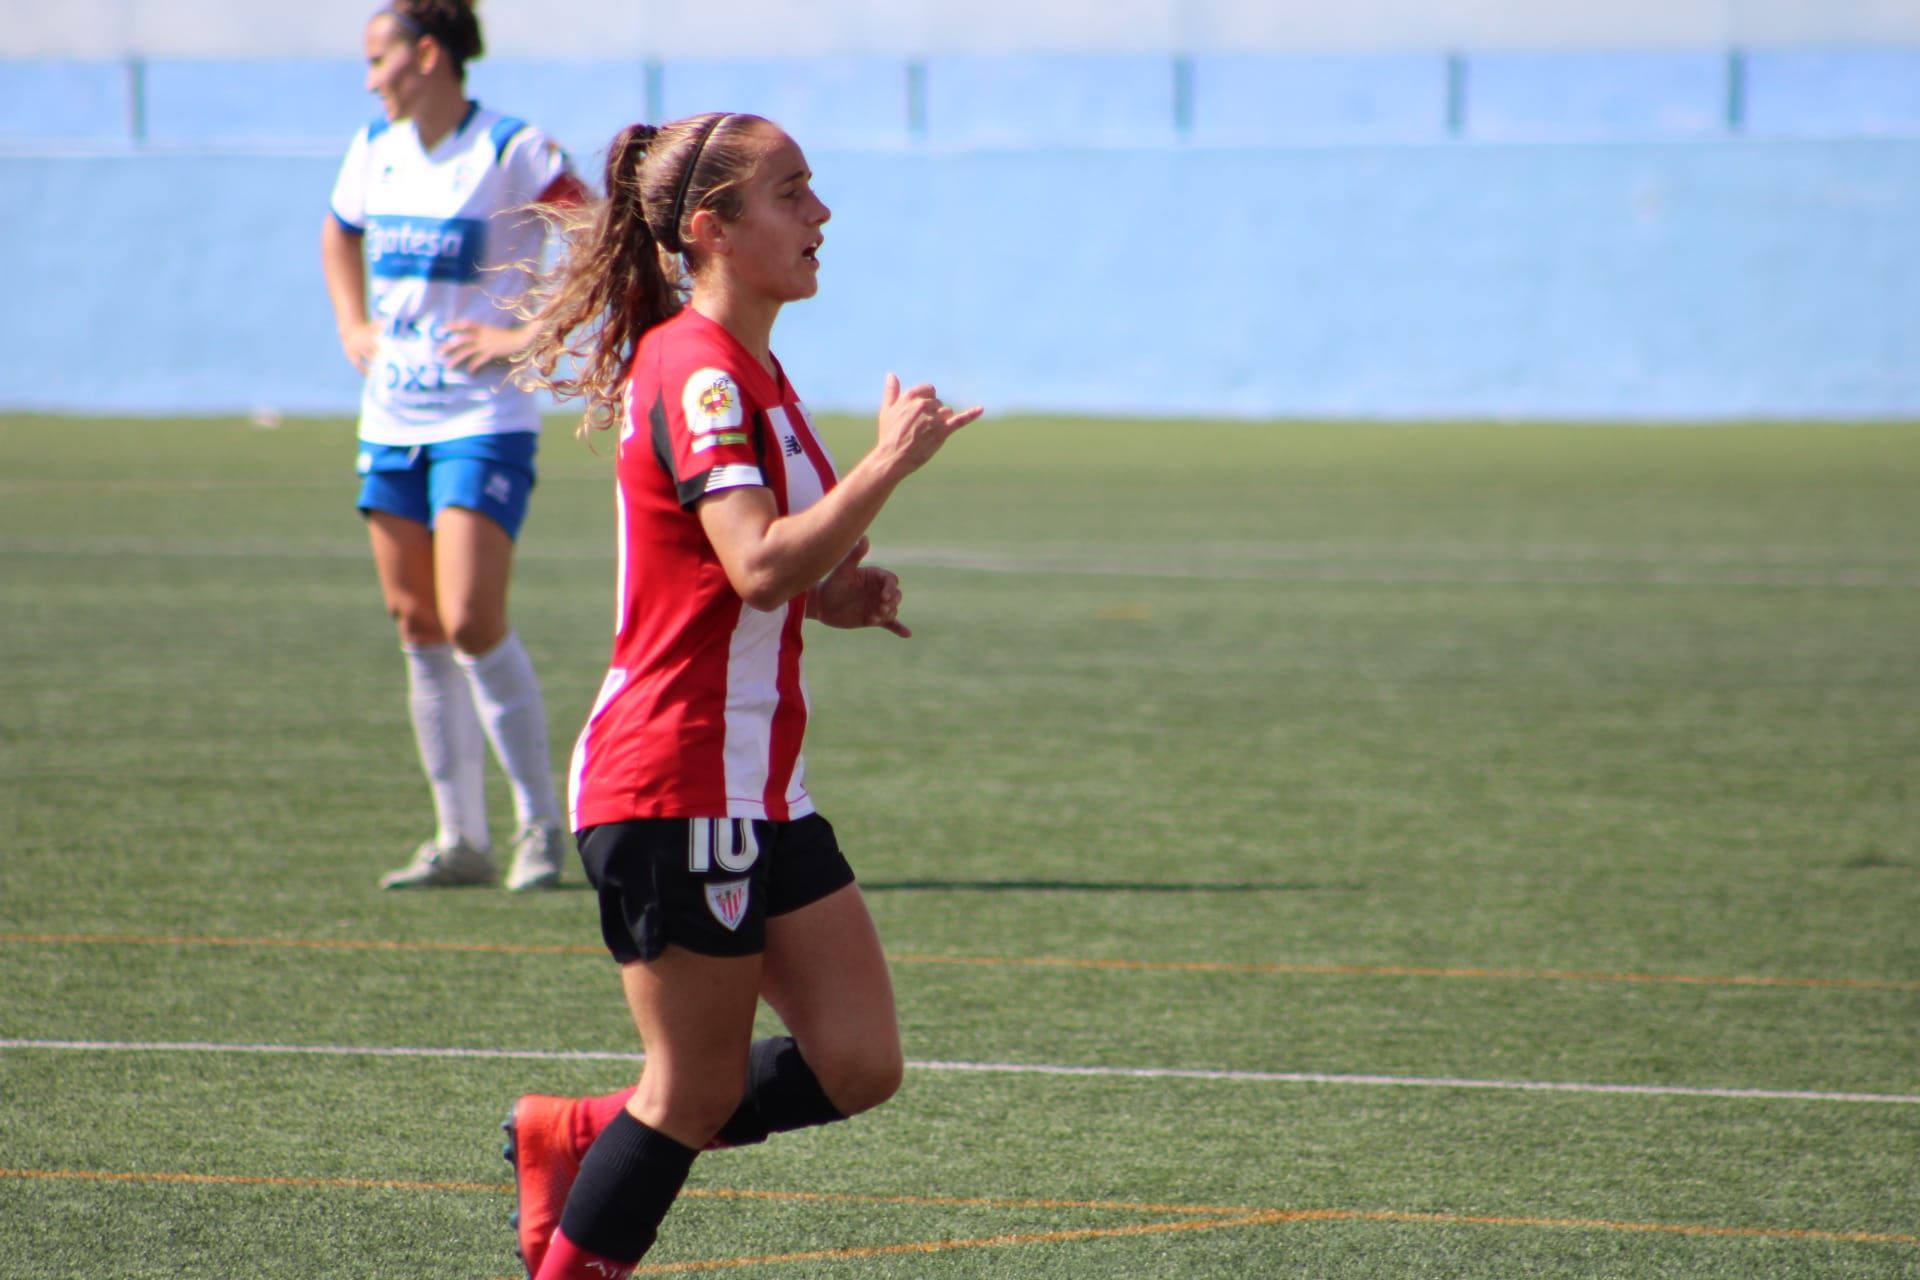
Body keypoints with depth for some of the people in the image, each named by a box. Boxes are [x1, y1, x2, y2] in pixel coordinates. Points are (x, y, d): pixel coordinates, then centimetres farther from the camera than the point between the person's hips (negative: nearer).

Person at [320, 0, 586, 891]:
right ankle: (461, 839, 13)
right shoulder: (375, 151, 10)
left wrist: (531, 338, -16)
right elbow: (340, 238, 31)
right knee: (419, 628, 7)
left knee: (472, 623, -15)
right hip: (391, 418, 7)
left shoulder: (512, 151, -11)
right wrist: (351, 326, 17)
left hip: (483, 423, -7)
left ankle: (540, 820, 1)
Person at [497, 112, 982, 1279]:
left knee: (858, 1066, 5)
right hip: (676, 780, -9)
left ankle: (577, 1140, 20)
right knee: (698, 1093, -2)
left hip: (757, 785, 9)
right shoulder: (697, 373, -15)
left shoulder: (748, 371, 15)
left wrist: (833, 594, 9)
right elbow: (758, 567, -28)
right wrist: (891, 461, -25)